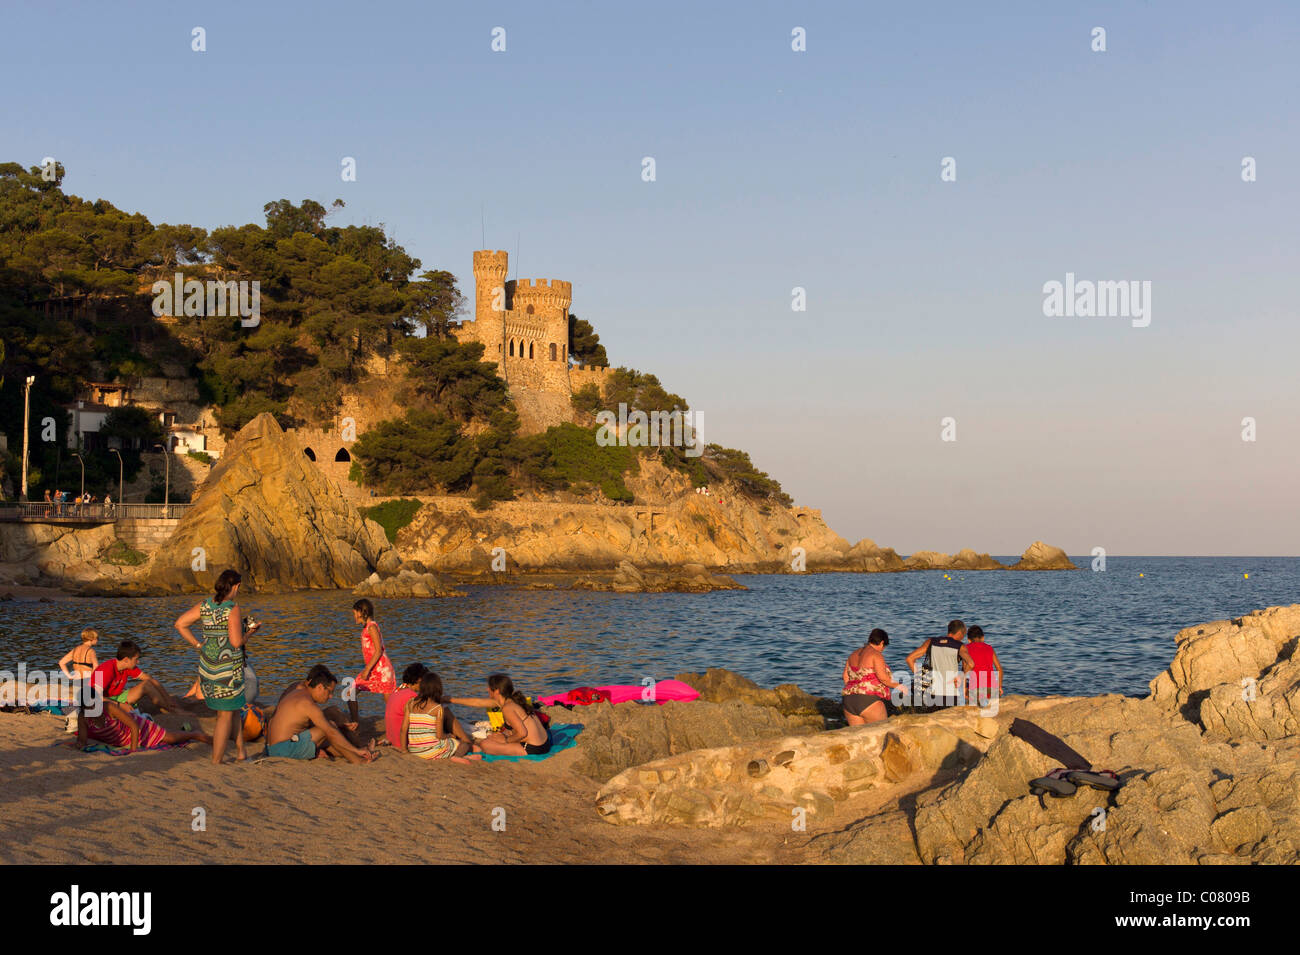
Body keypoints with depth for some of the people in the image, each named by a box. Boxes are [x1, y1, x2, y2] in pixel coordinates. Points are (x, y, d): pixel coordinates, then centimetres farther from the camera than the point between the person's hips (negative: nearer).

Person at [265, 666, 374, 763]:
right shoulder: (308, 704, -15)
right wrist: (356, 750, -14)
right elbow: (332, 732, -17)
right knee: (330, 727, -5)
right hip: (286, 749, -10)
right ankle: (357, 760, 0)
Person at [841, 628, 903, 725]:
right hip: (869, 700, -7)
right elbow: (883, 677, -14)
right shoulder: (876, 655, -6)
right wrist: (898, 686, -1)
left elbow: (845, 676, 16)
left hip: (849, 699, 7)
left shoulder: (854, 654, 16)